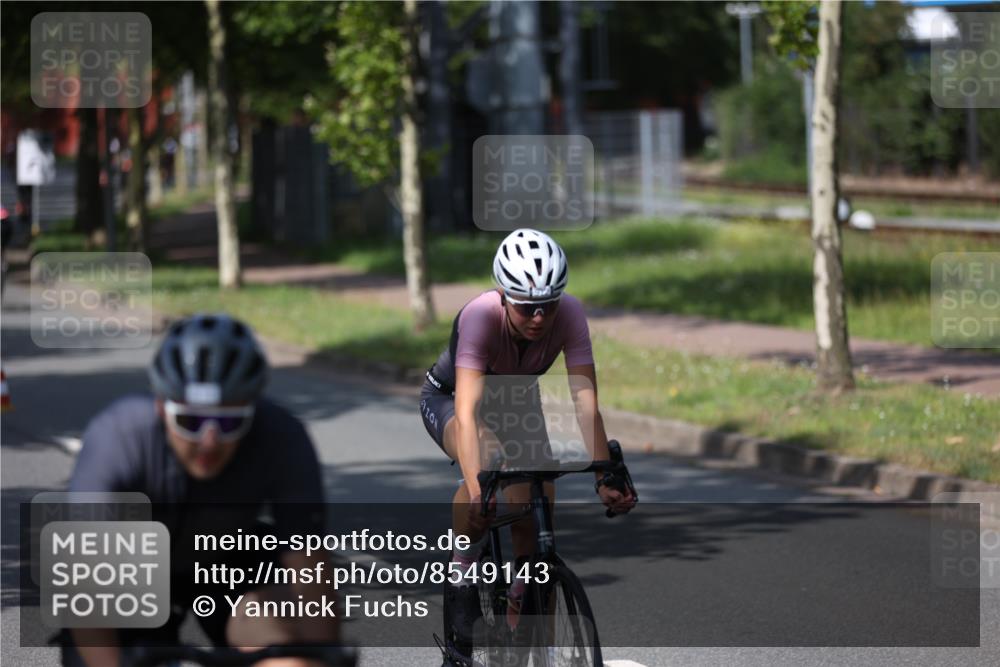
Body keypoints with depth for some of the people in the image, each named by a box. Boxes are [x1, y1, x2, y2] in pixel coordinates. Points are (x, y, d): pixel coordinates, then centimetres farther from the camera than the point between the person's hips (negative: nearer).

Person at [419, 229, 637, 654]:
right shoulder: (480, 316, -39)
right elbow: (467, 410, -47)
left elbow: (585, 403, -34)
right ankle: (462, 571, -16)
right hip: (446, 399, -3)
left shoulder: (569, 314, -30)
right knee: (486, 463, -35)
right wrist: (477, 491, -58)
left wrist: (605, 480, -44)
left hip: (514, 403, 3)